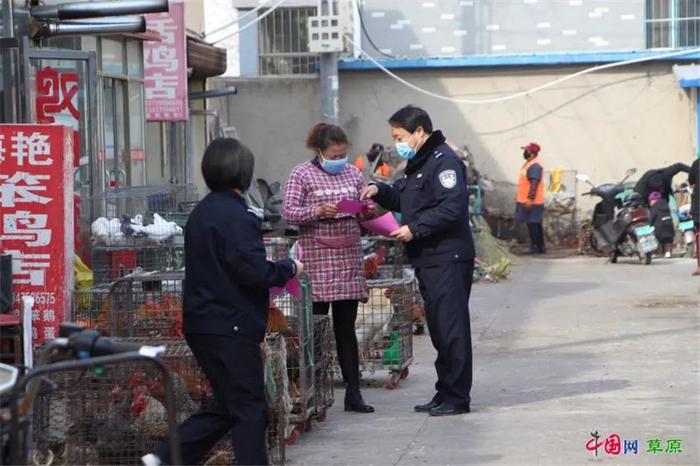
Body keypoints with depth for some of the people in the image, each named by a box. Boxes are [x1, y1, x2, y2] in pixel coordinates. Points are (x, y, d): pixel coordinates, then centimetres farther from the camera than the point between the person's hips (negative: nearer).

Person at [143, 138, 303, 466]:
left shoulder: (201, 213, 14)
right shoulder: (236, 217, -16)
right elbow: (253, 269, -22)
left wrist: (277, 269, 16)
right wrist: (289, 268, -4)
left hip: (201, 325, 9)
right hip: (231, 328, -9)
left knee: (227, 406, 15)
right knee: (250, 409, -1)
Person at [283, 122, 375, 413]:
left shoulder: (352, 173, 13)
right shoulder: (302, 174, -1)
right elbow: (289, 212, -9)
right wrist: (318, 211, -24)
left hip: (349, 258, 4)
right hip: (317, 260, -4)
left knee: (346, 327, 7)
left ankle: (353, 392, 9)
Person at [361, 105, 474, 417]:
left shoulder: (443, 161, -13)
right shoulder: (416, 164, 19)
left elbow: (452, 208, -22)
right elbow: (403, 200, 29)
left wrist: (415, 229, -19)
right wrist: (380, 191, 10)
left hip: (448, 259, -10)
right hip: (427, 260, 10)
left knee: (452, 328, -7)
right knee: (439, 329, 13)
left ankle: (457, 397, -4)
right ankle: (445, 392, 19)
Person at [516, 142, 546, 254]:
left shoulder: (535, 166, -18)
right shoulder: (530, 164, 16)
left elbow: (534, 184, -24)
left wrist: (530, 199, -28)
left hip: (531, 202, -11)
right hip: (528, 201, 11)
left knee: (532, 224, -8)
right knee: (536, 224, 12)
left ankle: (535, 247, -5)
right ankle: (540, 247, 16)